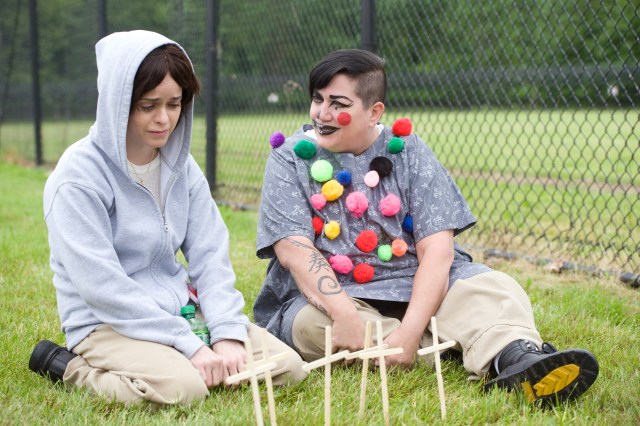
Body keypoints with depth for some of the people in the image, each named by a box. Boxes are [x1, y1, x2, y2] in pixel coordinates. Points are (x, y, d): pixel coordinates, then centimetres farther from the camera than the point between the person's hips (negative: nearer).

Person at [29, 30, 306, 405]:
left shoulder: (181, 166, 5)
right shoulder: (79, 176, -16)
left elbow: (210, 256, 1)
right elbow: (103, 286, -21)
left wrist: (227, 334, -15)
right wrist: (190, 346, -23)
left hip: (178, 311, 6)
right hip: (106, 323, -5)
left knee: (289, 367, -9)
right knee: (184, 386, -33)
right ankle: (71, 366, -7)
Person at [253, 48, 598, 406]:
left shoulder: (408, 151, 2)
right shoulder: (290, 158, 0)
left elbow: (437, 249, -8)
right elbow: (293, 249, -13)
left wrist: (410, 329, -25)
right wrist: (344, 313, -31)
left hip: (417, 285, 1)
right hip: (329, 295, -1)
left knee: (497, 289, -21)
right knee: (310, 324, -33)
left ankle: (517, 359, -54)